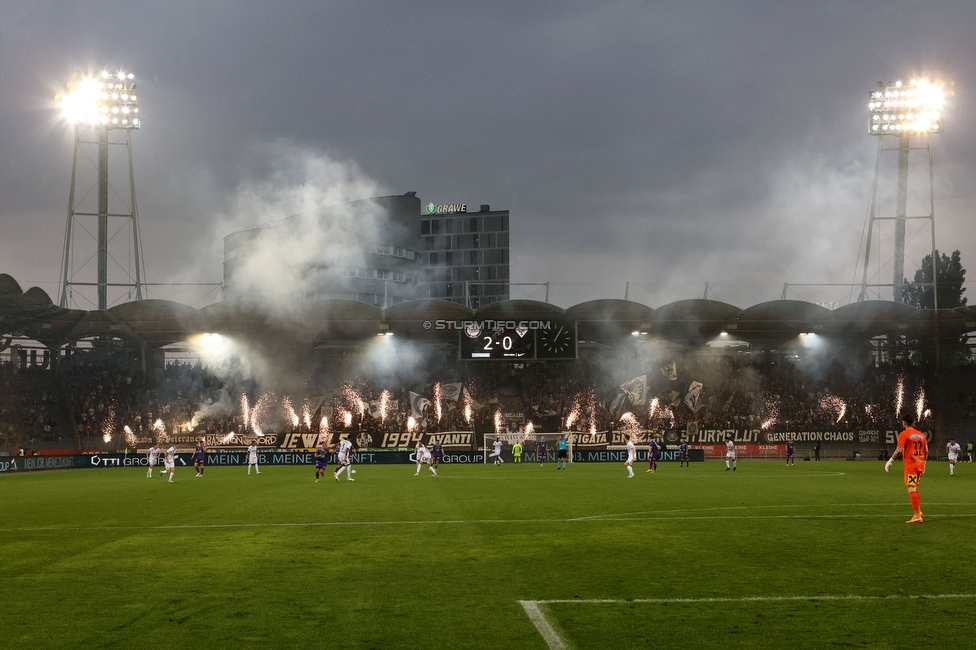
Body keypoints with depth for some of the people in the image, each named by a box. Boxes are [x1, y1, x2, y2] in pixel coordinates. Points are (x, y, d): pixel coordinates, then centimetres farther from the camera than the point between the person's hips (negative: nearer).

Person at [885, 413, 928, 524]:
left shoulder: (903, 434, -6)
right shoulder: (921, 435, 13)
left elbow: (899, 450, -15)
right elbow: (926, 451, 15)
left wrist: (890, 461, -7)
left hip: (910, 465, -7)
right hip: (920, 464, 7)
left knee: (911, 489, -7)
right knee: (915, 488, 21)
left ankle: (917, 516, -11)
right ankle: (918, 511, 21)